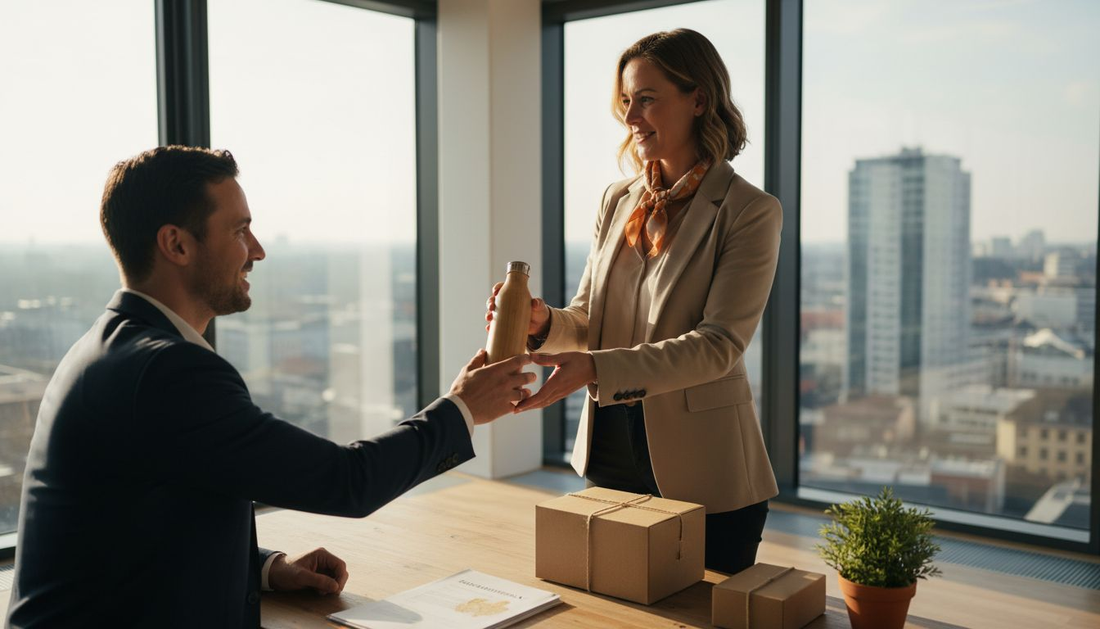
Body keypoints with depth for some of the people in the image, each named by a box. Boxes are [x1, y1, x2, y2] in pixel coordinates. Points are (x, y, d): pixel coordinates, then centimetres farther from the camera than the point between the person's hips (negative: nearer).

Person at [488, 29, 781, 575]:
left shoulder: (749, 213, -11)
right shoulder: (618, 201, 7)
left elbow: (718, 344, -19)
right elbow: (589, 319, 8)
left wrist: (597, 369, -30)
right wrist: (544, 323, -15)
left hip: (702, 473, -5)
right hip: (611, 454, 5)